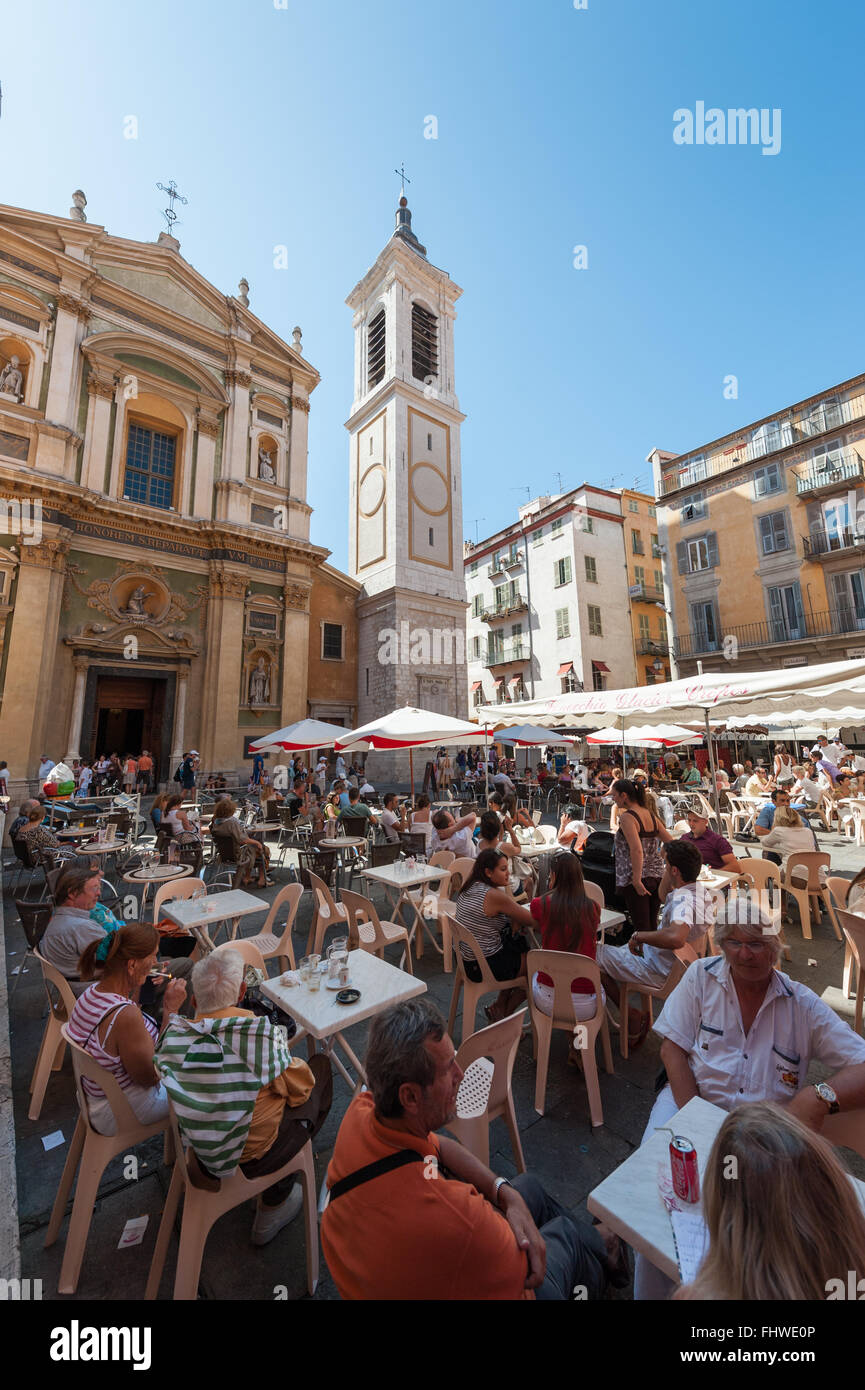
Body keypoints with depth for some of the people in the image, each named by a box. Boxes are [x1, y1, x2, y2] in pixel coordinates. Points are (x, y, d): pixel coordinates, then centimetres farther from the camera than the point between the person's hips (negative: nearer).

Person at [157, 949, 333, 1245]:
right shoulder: (262, 1035, -30)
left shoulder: (173, 1035, -17)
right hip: (254, 1156, -5)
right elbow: (299, 1090, -14)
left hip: (198, 1153, 6)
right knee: (321, 1065, 11)